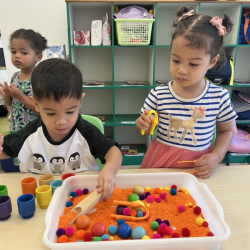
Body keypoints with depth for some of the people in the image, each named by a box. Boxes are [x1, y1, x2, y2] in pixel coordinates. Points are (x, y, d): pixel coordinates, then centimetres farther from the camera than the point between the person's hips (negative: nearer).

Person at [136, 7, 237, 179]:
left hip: (199, 166, 1)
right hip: (161, 162, 0)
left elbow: (226, 130, 6)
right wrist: (143, 124, -20)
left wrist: (216, 156, -8)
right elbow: (147, 130, 1)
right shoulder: (158, 95, -11)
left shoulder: (220, 97, -9)